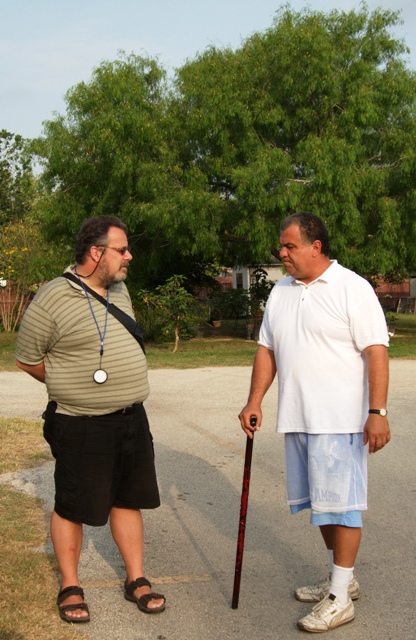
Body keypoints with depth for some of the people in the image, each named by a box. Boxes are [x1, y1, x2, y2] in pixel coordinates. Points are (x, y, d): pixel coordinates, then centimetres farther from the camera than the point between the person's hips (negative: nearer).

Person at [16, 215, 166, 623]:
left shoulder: (119, 290, 7)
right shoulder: (53, 298, -14)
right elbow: (27, 359, -6)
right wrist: (72, 387, 1)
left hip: (131, 420, 7)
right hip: (80, 427, -6)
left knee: (128, 500, 14)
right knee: (72, 508, 6)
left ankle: (136, 580, 27)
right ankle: (70, 587, 23)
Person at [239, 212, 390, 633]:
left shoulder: (352, 288, -9)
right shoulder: (280, 292, 11)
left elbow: (376, 352, -13)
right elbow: (267, 349, 15)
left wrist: (377, 412, -18)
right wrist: (254, 402, 9)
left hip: (340, 419, -7)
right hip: (297, 418, 7)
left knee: (340, 502, -2)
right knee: (321, 501, 15)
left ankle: (340, 598, 8)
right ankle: (341, 578, 30)